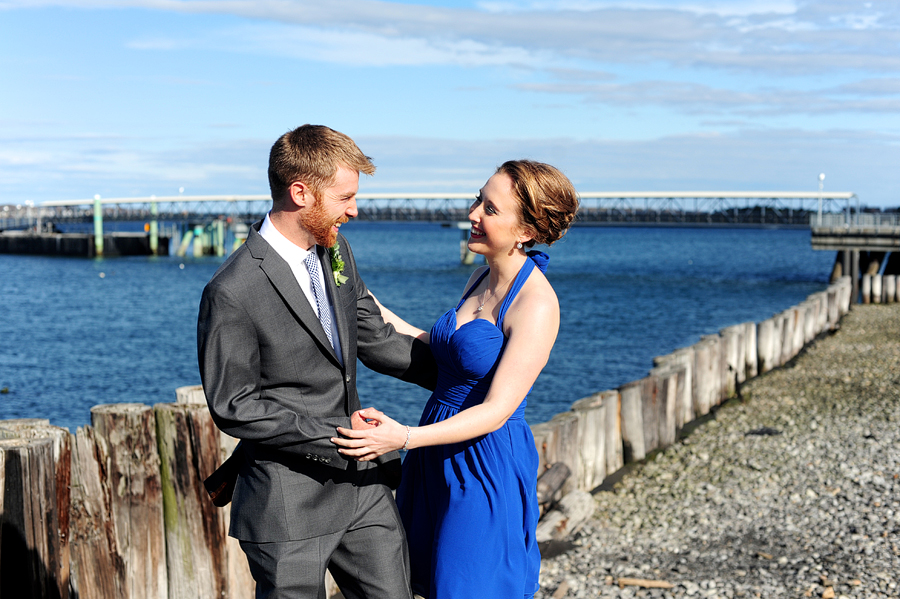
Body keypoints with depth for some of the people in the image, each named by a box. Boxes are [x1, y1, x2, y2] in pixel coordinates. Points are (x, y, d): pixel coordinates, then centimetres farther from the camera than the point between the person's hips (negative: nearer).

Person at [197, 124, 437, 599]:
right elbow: (232, 408, -16)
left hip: (361, 481, 7)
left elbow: (375, 340, 14)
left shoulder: (335, 251, 4)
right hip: (289, 503, -7)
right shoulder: (233, 293, -21)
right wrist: (333, 436, -18)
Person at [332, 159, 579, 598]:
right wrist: (376, 311, 14)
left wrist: (405, 438, -32)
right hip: (439, 461, 8)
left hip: (486, 468, -8)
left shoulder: (536, 305, -20)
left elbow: (496, 410, -23)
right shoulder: (482, 279, 6)